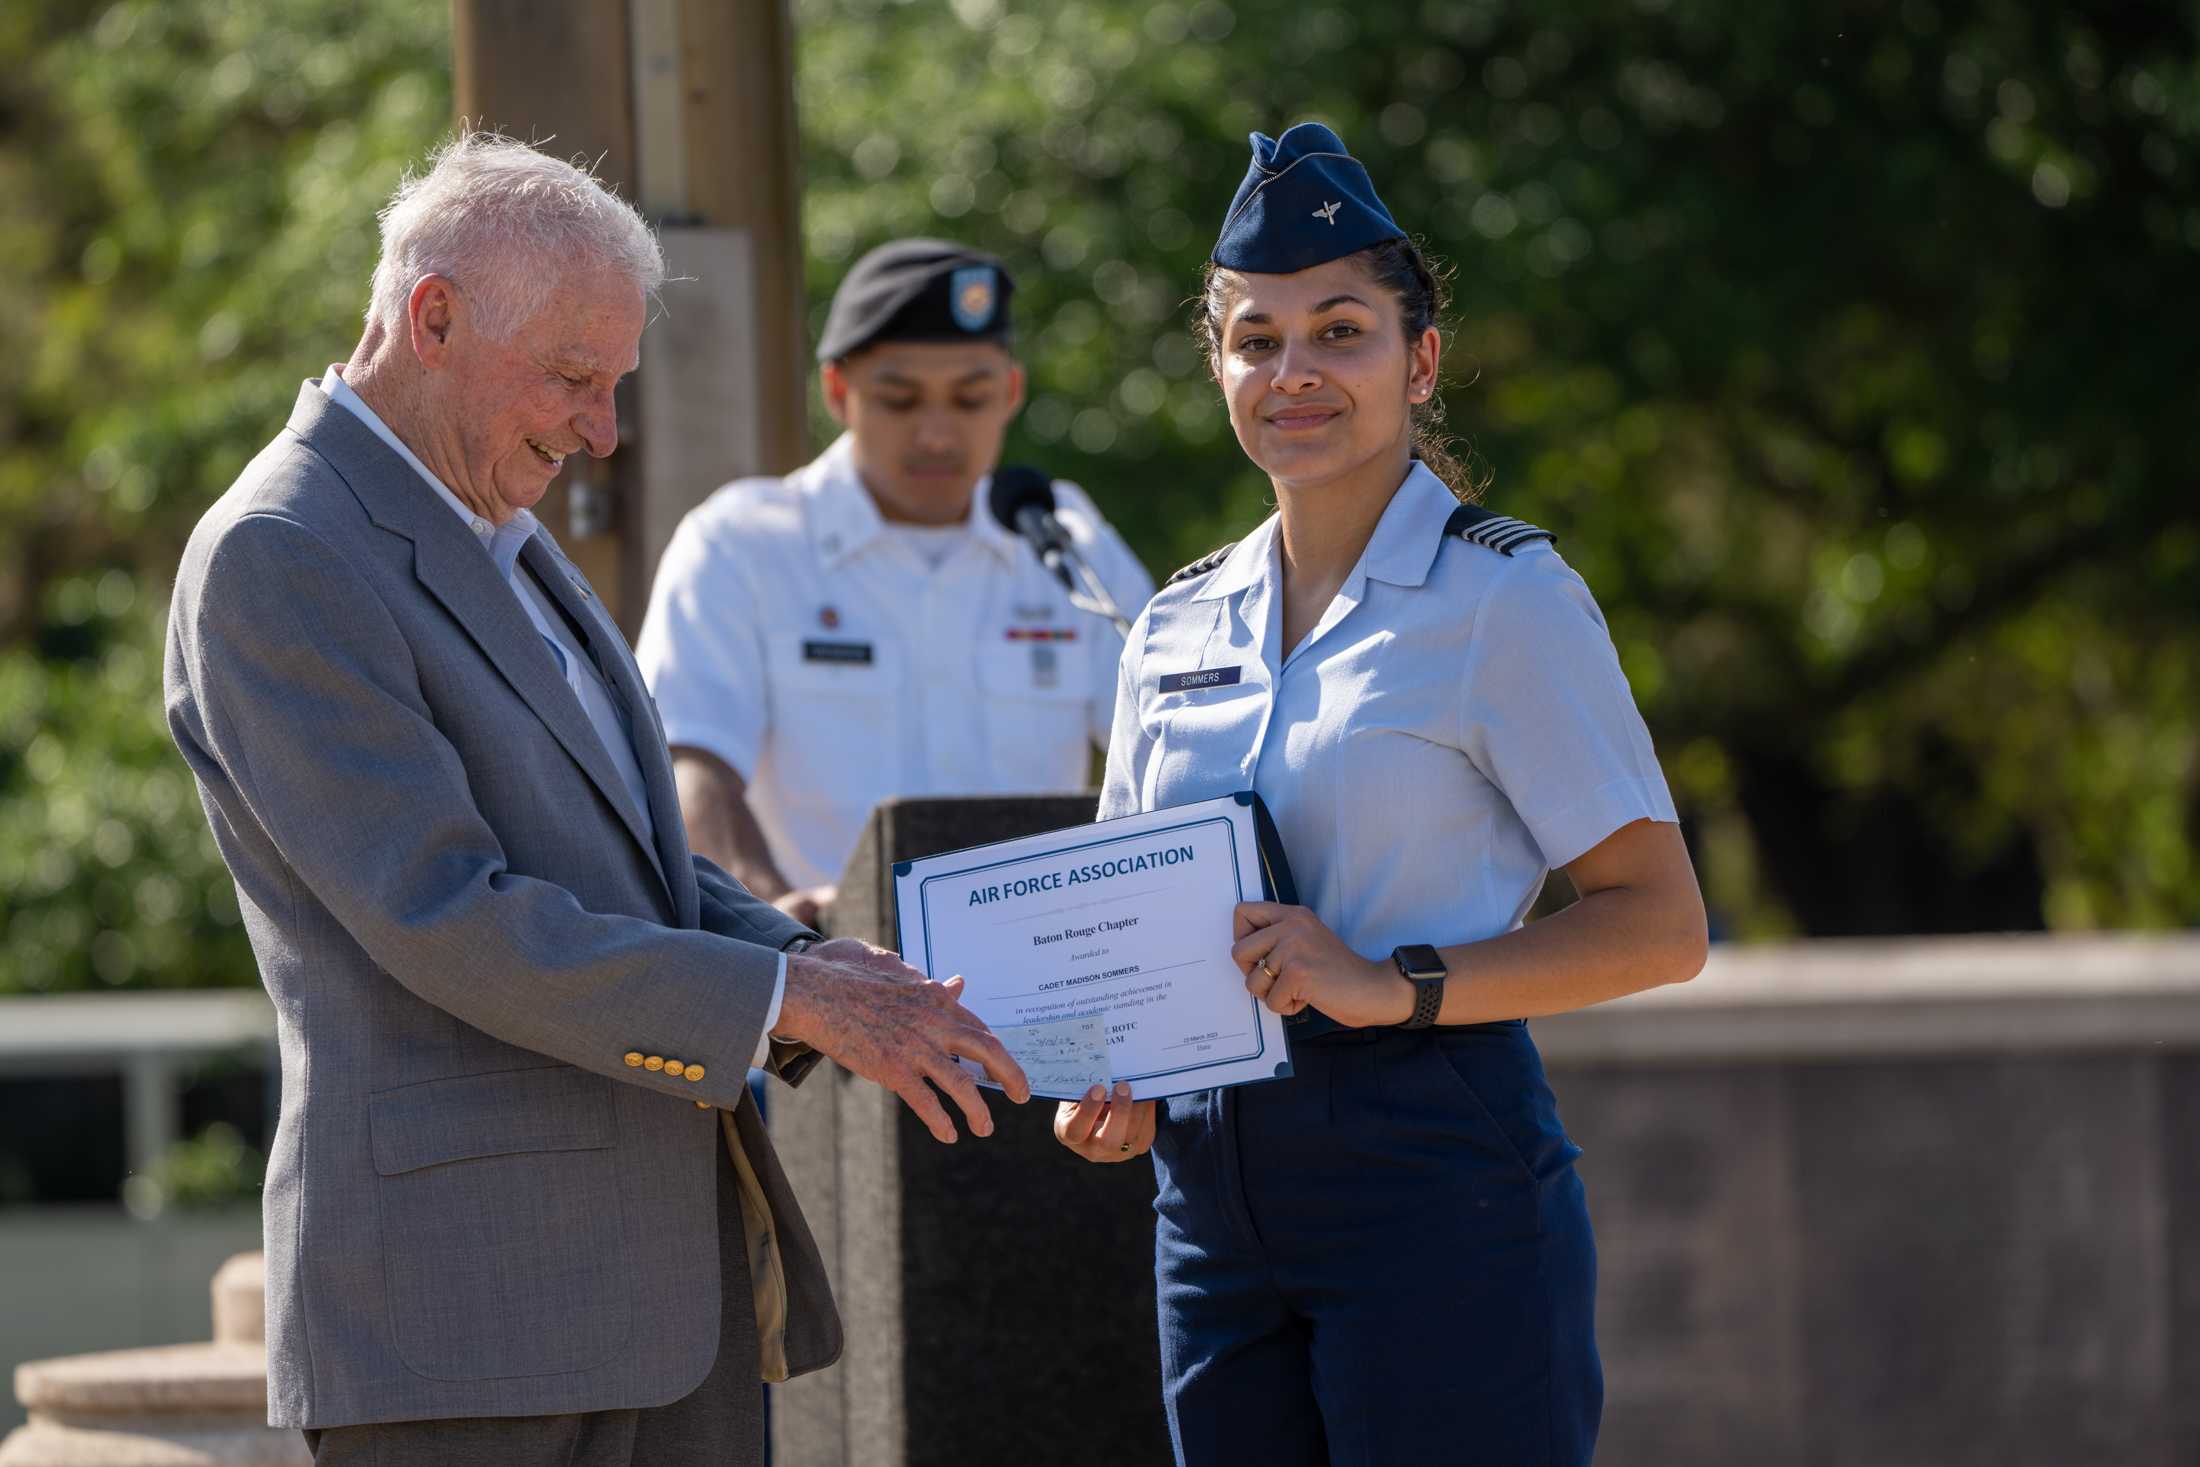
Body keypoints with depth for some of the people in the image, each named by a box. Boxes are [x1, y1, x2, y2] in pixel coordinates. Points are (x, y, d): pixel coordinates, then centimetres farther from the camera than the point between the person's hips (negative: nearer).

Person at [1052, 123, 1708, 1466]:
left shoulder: (1502, 598, -3)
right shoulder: (1179, 629, 14)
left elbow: (1660, 924, -7)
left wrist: (1397, 985, -17)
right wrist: (1112, 1084, 2)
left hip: (1437, 1176, -6)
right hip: (1214, 1192, 6)